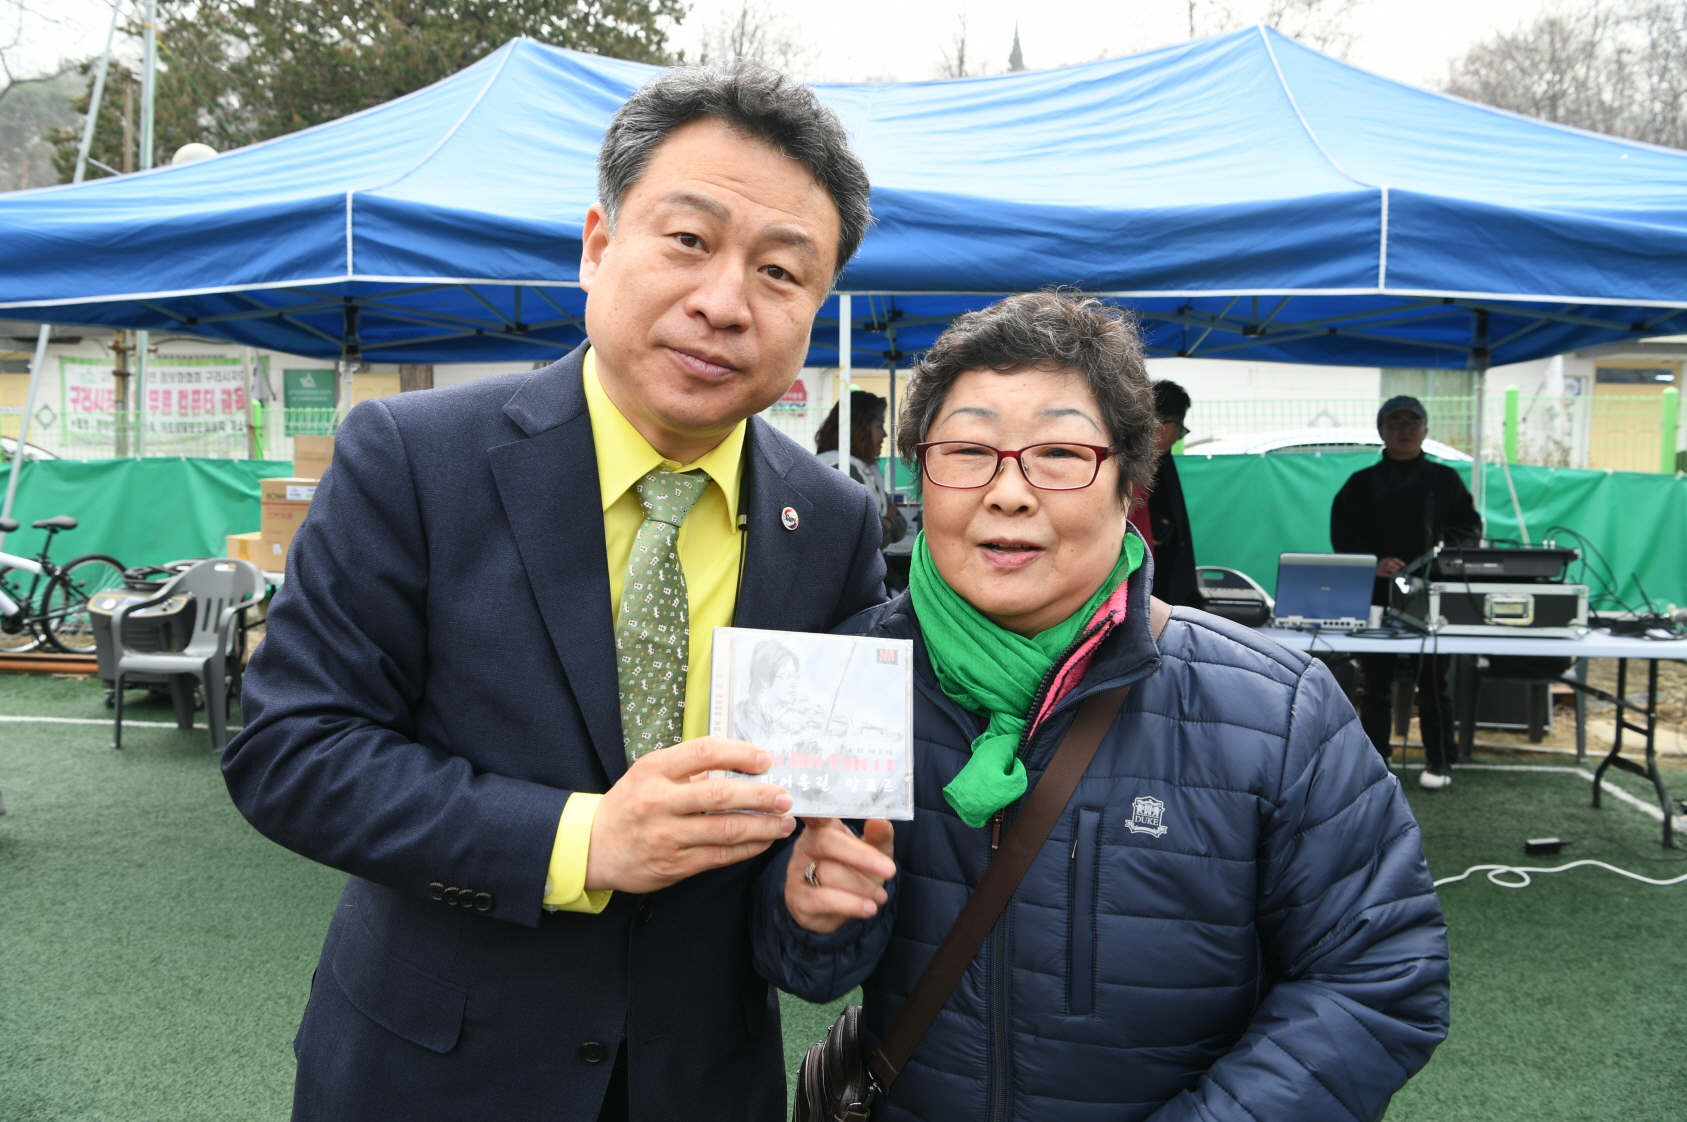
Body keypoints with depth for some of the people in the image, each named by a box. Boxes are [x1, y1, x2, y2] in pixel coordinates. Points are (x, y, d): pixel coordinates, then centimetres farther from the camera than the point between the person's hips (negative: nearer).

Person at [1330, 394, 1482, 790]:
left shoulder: (1446, 480, 12)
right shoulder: (1361, 484, 10)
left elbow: (1471, 528, 10)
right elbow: (1343, 538, 3)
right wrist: (1374, 563, -14)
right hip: (1377, 595, 0)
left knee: (1434, 683, 5)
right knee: (1375, 684, 5)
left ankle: (1438, 761, 15)